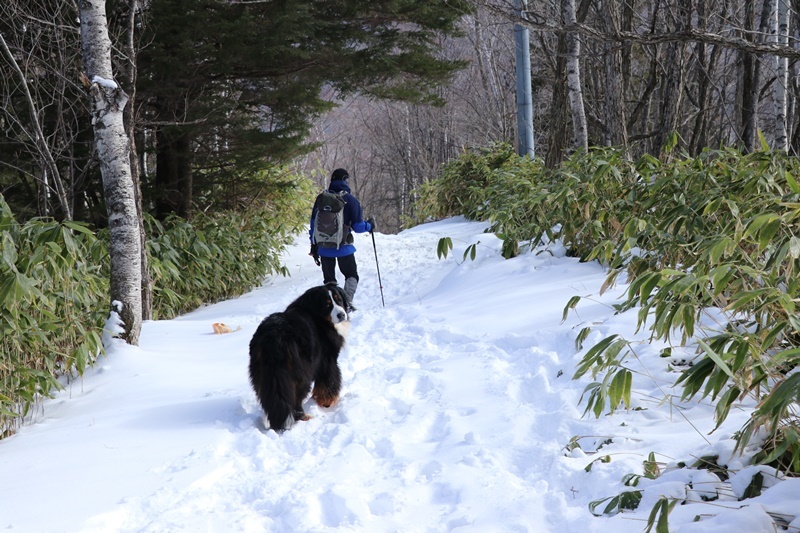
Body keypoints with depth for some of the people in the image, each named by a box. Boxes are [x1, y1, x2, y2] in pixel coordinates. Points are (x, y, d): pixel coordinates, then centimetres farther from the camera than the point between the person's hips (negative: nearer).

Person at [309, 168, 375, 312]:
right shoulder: (351, 200, -7)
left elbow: (313, 224, 4)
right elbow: (358, 226, -6)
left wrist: (314, 246, 11)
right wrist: (370, 226, 14)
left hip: (324, 247, 2)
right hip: (344, 247, -2)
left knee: (329, 279, 15)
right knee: (351, 276, 13)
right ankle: (347, 302, -9)